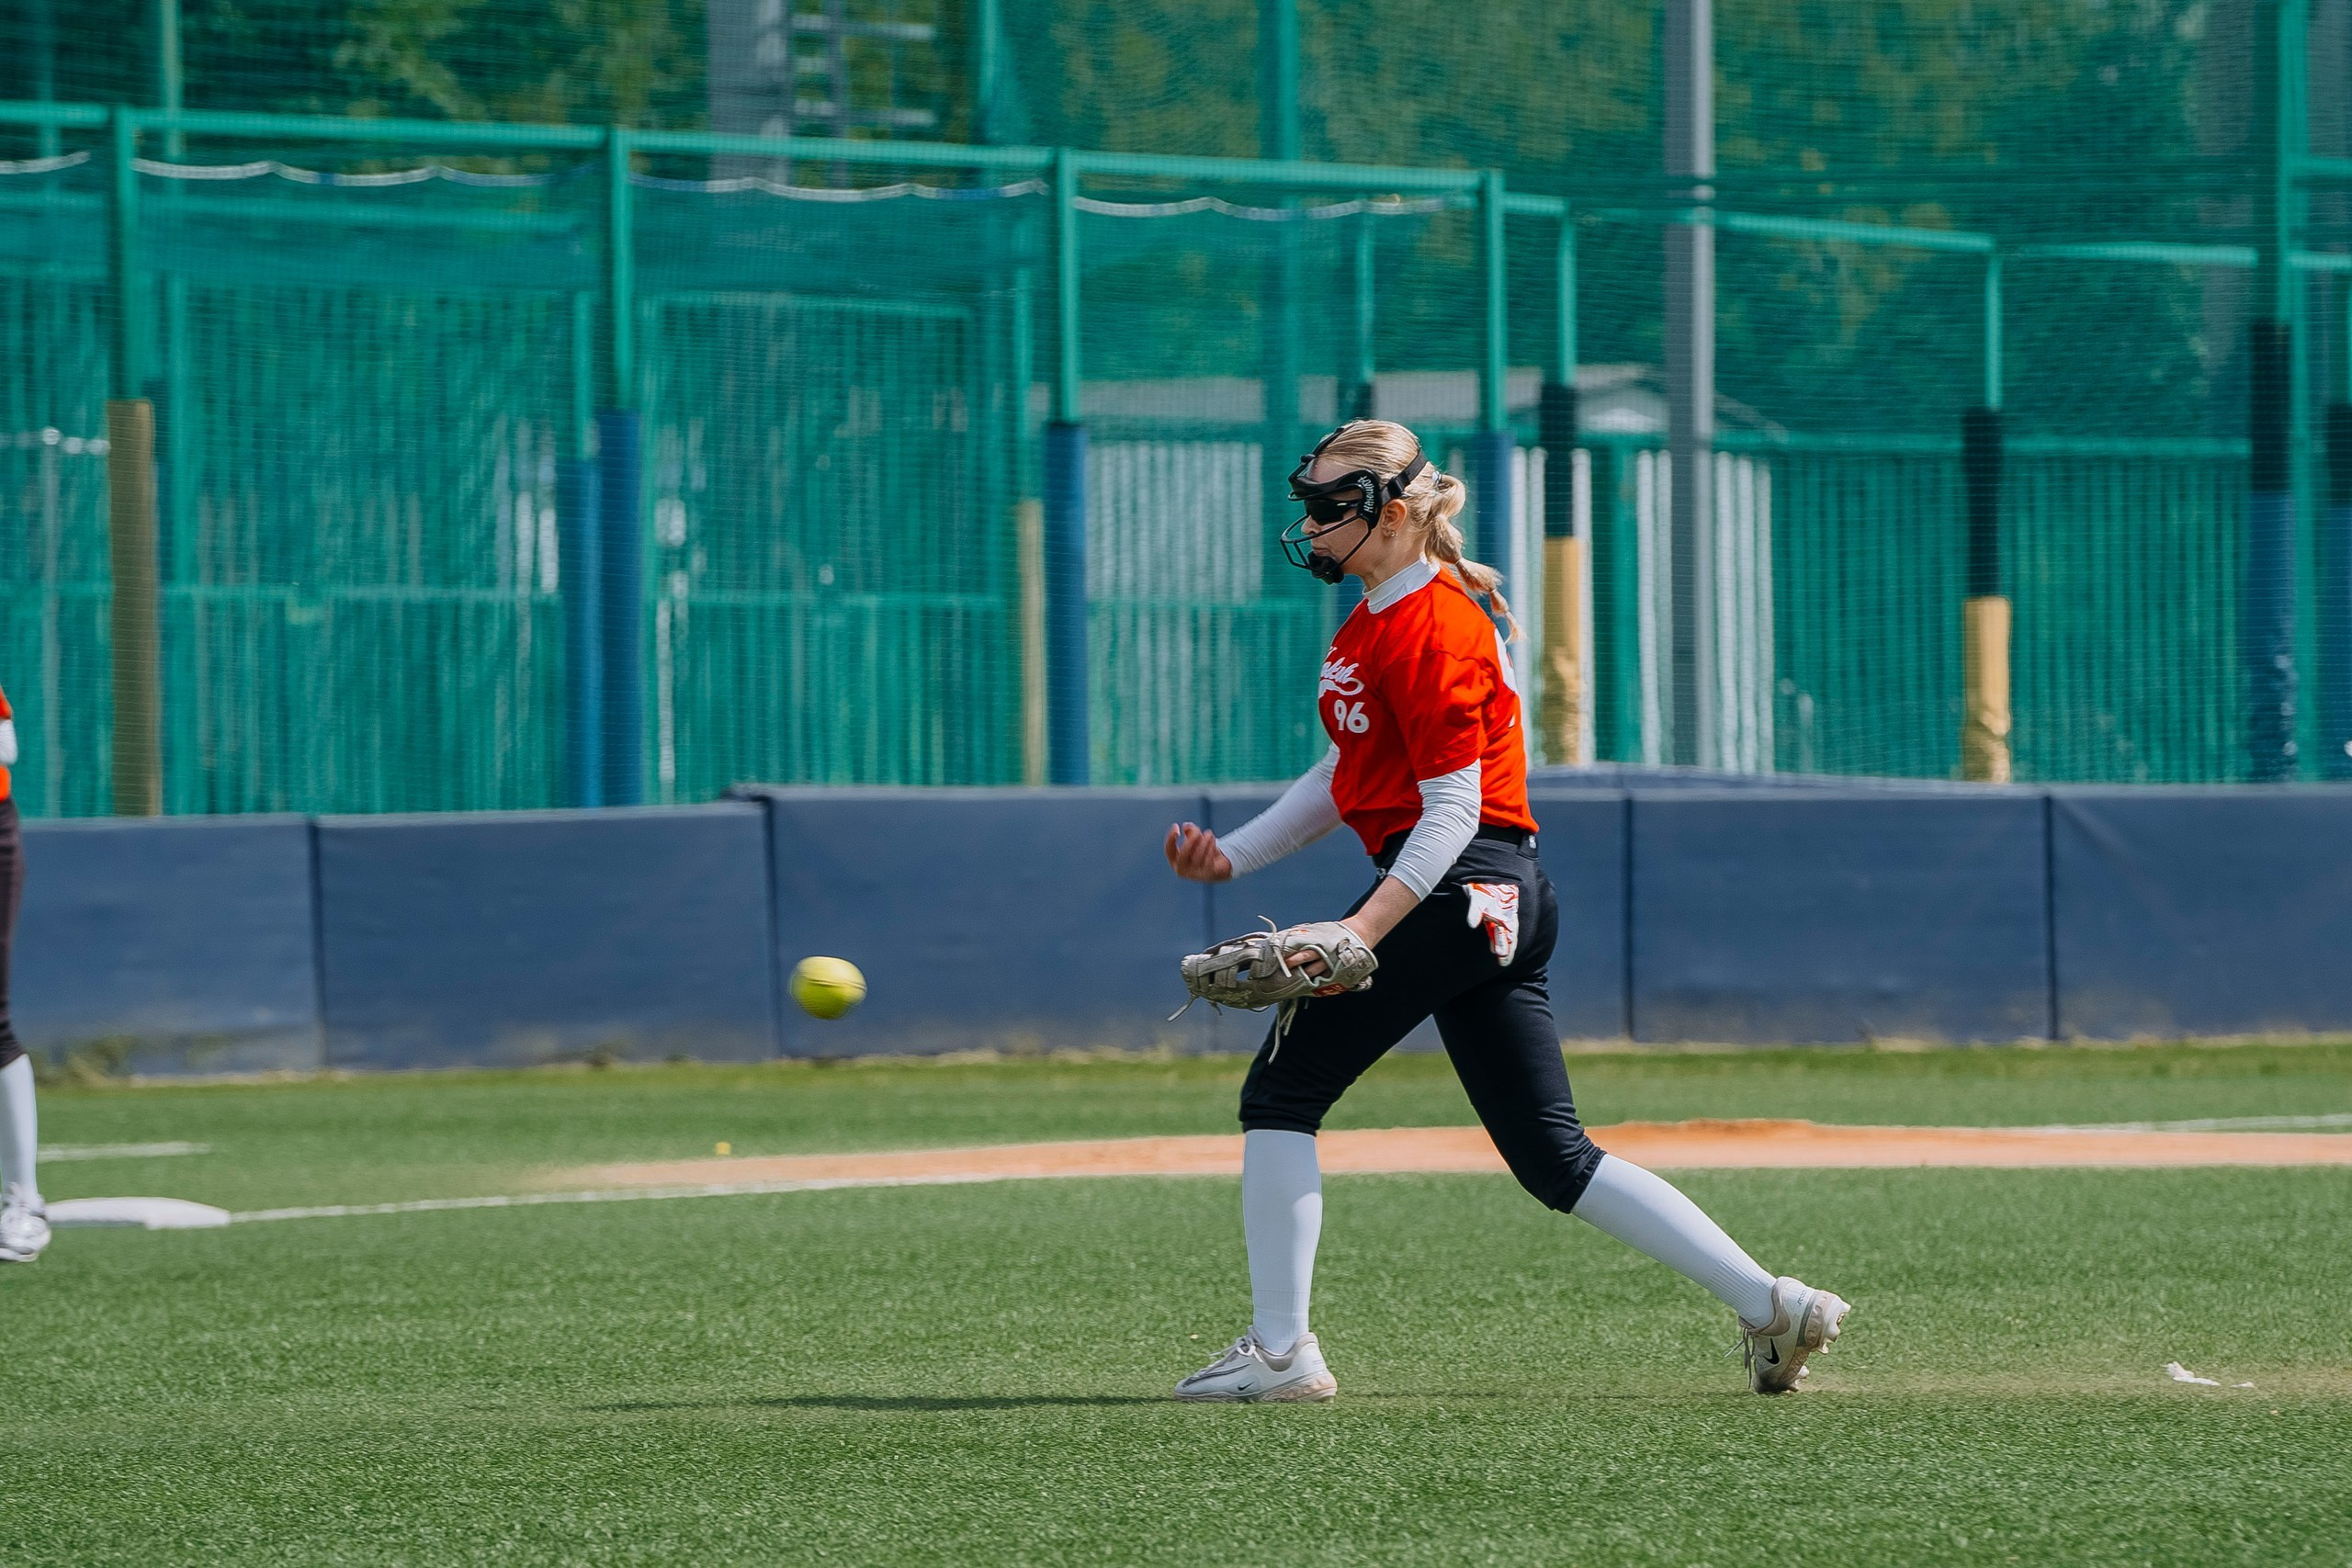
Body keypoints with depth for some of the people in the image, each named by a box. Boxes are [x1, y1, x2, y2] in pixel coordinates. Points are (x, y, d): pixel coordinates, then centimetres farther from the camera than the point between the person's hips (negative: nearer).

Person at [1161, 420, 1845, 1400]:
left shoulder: (1431, 628, -13)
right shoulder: (1377, 617, 18)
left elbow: (1451, 811, -19)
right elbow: (1345, 778, 25)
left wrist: (1360, 932, -28)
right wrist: (1236, 854, 15)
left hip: (1455, 888, -10)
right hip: (1504, 902, 10)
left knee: (1281, 1092, -2)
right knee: (1553, 1158, 8)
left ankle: (1280, 1353, 1)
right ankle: (1767, 1303, 4)